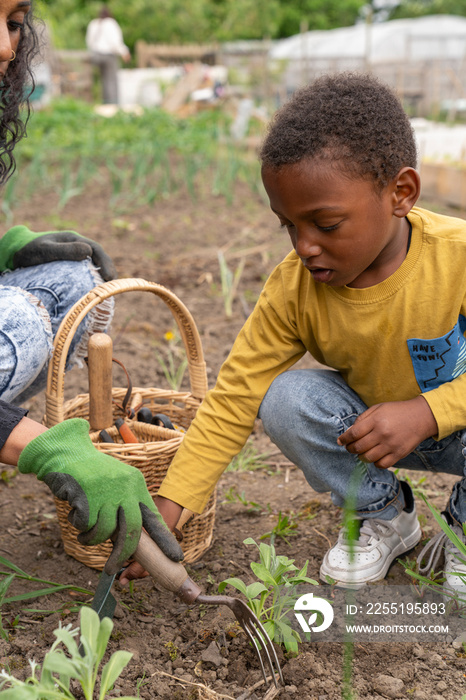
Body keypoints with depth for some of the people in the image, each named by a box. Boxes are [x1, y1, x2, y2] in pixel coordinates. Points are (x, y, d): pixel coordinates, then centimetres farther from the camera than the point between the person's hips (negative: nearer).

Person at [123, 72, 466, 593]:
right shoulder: (293, 287, -20)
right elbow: (234, 397, -18)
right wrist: (168, 504, -25)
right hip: (366, 428, 3)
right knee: (286, 398, -24)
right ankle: (383, 514, 2)